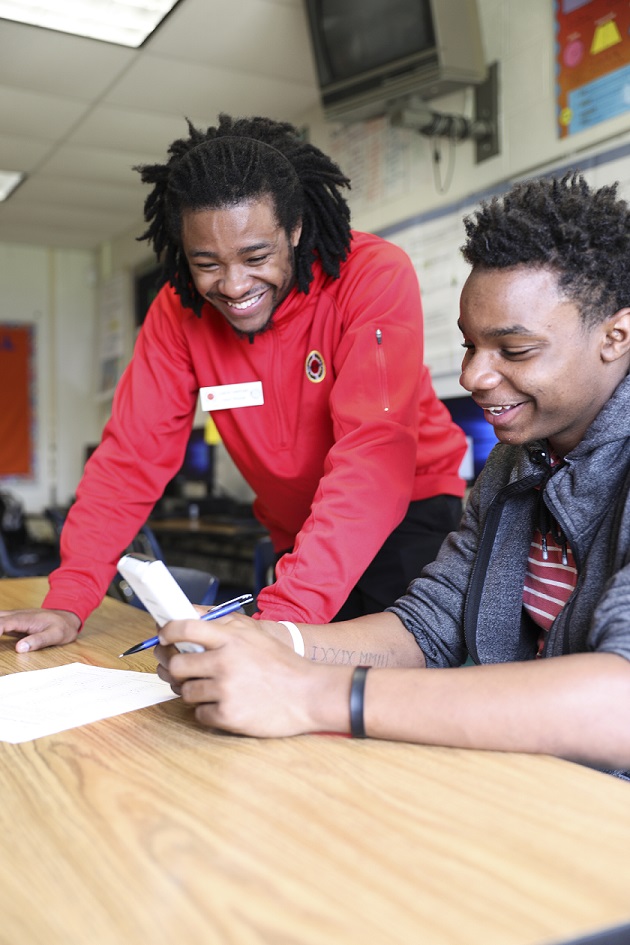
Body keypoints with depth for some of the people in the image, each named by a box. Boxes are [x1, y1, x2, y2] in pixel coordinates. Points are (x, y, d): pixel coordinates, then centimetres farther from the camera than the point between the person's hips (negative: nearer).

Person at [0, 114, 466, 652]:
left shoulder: (376, 275, -24)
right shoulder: (179, 309, -9)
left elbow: (375, 452, -34)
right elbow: (135, 448, -8)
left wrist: (285, 614, -43)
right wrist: (70, 600, -18)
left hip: (411, 512, -3)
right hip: (301, 539, 4)